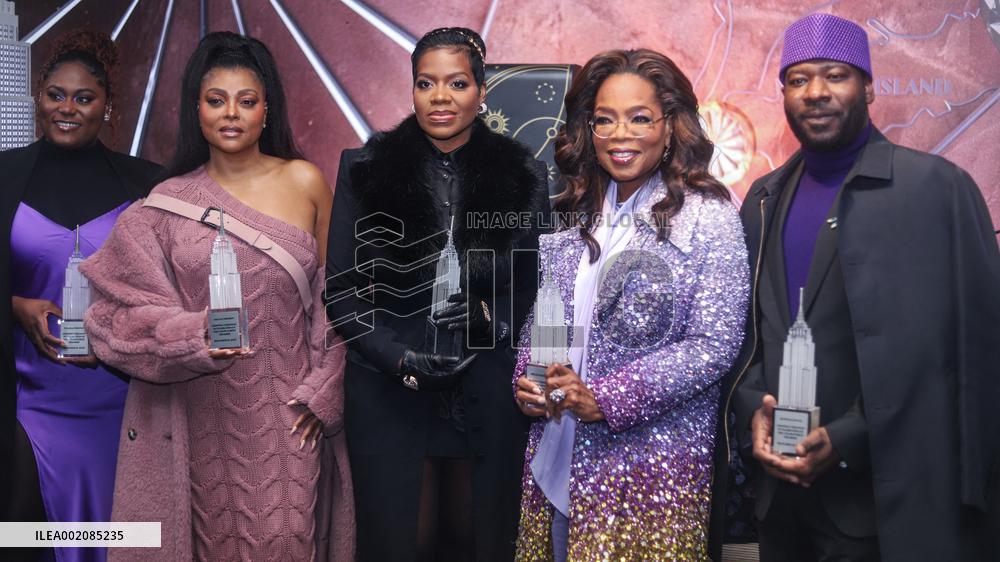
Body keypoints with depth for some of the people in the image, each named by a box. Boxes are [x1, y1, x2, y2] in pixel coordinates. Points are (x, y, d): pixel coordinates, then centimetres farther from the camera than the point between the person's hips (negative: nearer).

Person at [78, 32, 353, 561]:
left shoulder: (303, 181, 0)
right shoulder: (164, 205, 1)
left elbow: (333, 291, 3)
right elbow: (124, 309, 0)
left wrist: (322, 391, -3)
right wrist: (194, 336, -19)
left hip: (285, 411, -1)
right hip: (203, 414, 1)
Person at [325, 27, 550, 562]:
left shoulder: (522, 176, 1)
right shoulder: (364, 169, -1)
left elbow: (535, 286, 6)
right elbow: (341, 289, 0)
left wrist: (490, 319, -15)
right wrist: (399, 358, -14)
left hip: (487, 393, 1)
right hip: (388, 391, 0)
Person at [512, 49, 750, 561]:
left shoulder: (707, 216, -9)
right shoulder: (573, 214, 6)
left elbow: (715, 346, -13)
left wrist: (607, 399, -18)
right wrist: (526, 381, -5)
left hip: (652, 468, -4)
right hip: (556, 457, 5)